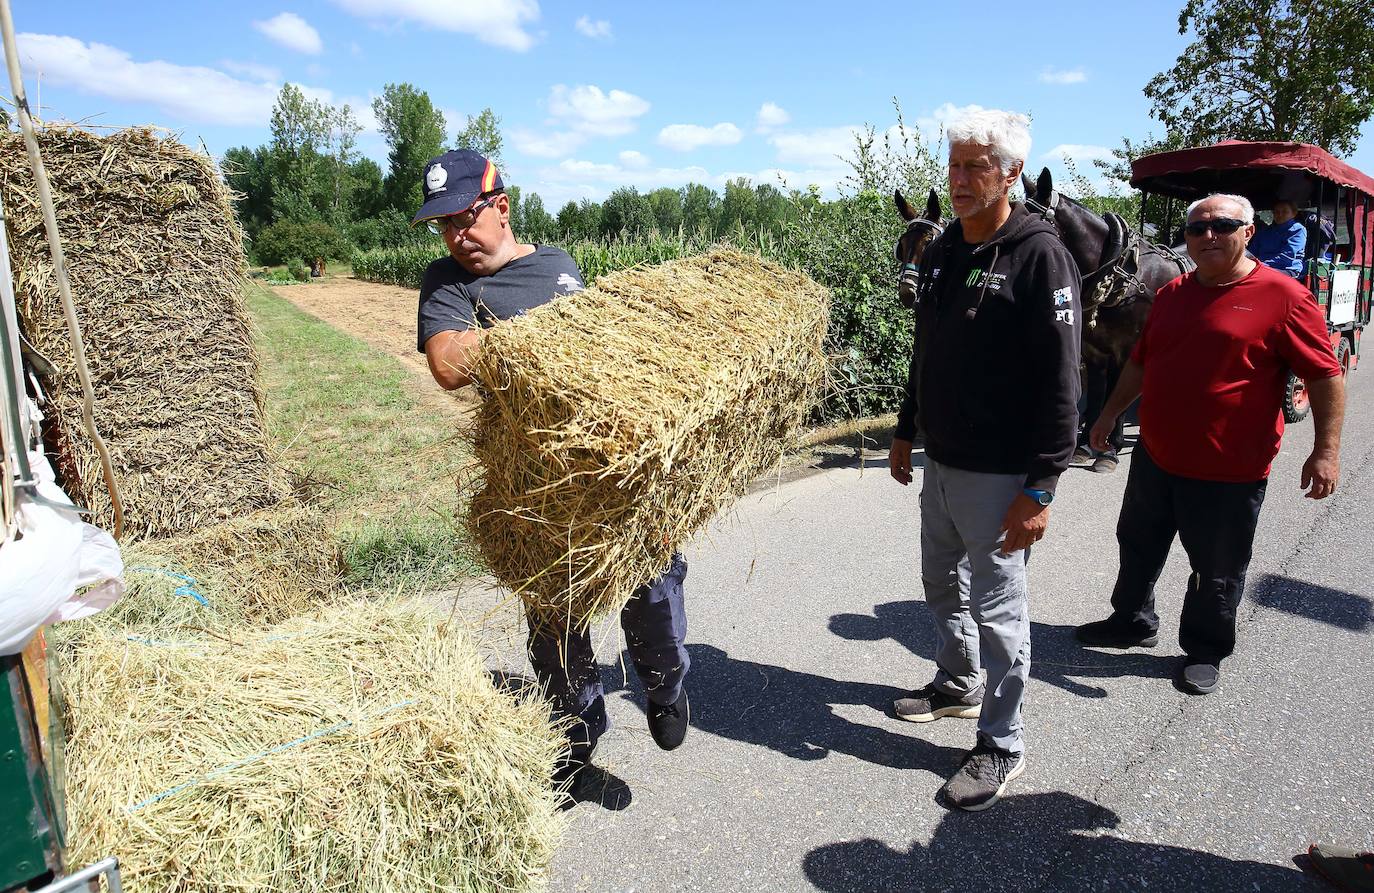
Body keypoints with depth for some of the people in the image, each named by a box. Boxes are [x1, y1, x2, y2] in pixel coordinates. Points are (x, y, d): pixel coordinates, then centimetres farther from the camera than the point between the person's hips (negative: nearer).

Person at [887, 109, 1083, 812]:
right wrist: (906, 431, 20)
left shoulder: (1040, 257, -15)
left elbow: (1059, 384, -19)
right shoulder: (941, 252, 9)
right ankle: (957, 683, 44)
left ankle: (1001, 745, 21)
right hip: (940, 462, 8)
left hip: (999, 475, -8)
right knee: (941, 583, 21)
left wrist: (1040, 489, -22)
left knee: (997, 609, 4)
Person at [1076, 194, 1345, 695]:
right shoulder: (1172, 294, 8)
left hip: (1228, 472, -6)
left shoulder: (1283, 296, -10)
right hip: (1155, 458, 6)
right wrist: (1112, 411, 21)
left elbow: (1325, 376, -11)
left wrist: (1326, 450, -16)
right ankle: (1132, 622, 39)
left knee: (1216, 572, 9)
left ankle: (1204, 653, 28)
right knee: (1138, 548, 19)